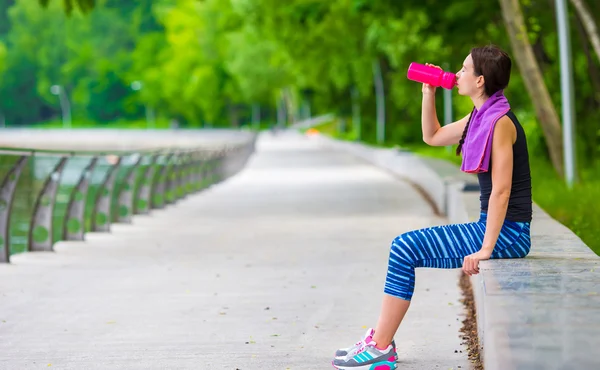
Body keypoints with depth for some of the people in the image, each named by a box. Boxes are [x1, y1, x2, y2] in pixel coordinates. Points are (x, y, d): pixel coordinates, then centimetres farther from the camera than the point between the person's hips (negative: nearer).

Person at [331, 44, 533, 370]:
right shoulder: (479, 117, 12)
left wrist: (486, 249, -22)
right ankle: (381, 341, 10)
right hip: (491, 226, 9)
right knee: (404, 246, 8)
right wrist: (428, 93, 13)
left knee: (406, 248, -12)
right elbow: (432, 136, 26)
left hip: (507, 233, -9)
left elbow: (501, 190, -21)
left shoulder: (500, 121, -17)